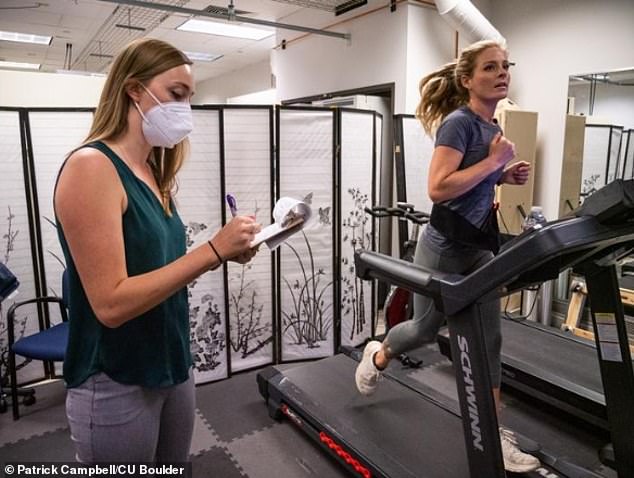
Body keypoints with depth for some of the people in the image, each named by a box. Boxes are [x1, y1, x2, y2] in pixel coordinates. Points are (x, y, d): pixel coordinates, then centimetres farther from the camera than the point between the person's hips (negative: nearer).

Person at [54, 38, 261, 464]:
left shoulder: (153, 173, 6)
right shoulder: (91, 166, -18)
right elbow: (112, 303, -24)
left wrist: (223, 254, -3)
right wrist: (212, 249, -24)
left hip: (173, 366, 8)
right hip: (116, 385, -7)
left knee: (175, 468, 23)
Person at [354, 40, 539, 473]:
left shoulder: (492, 126, 9)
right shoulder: (458, 122, -16)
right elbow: (439, 188, -27)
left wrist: (505, 176, 3)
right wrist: (494, 161, -21)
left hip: (480, 246, 8)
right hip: (445, 247, -8)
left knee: (489, 338, 8)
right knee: (426, 329, 11)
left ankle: (492, 431, 21)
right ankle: (376, 357, 42)